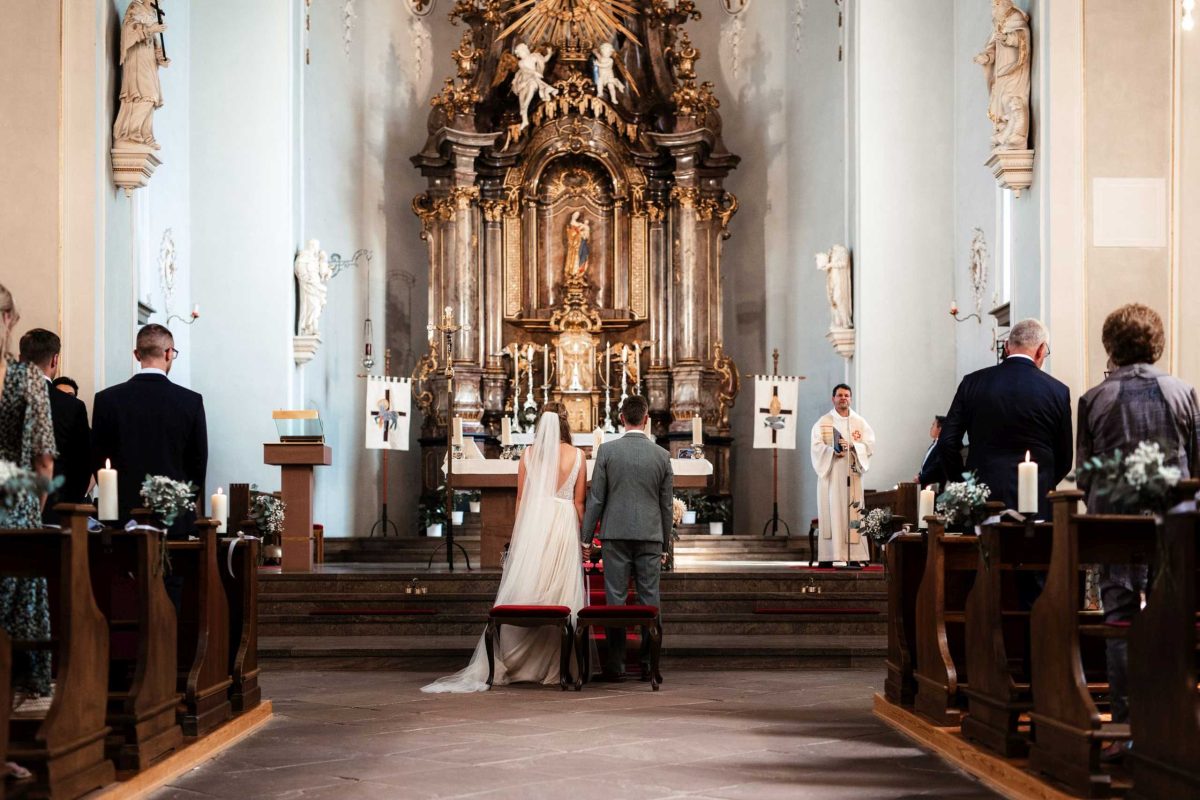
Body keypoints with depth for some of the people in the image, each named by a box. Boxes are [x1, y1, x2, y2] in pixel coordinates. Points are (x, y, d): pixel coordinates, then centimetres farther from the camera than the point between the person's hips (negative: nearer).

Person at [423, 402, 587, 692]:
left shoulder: (529, 454, 3)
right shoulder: (577, 455, -1)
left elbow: (520, 499, 6)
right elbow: (578, 502, 1)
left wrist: (518, 534, 14)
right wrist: (581, 537, 9)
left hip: (532, 526, 2)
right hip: (564, 525, -1)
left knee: (522, 592, 5)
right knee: (561, 595, 2)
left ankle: (501, 664, 3)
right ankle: (554, 666, 4)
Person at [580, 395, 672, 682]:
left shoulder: (607, 450, -3)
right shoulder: (662, 455, 2)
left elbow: (595, 497, -2)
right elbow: (667, 505, 7)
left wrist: (586, 538, 4)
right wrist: (665, 545, 15)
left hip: (615, 534, -1)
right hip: (650, 537, 1)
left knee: (615, 599, 1)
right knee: (649, 600, 5)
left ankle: (615, 664, 0)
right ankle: (649, 665, 5)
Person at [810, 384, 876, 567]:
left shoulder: (860, 423, 11)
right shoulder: (822, 423, 7)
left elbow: (870, 445, 2)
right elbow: (816, 446, -3)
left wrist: (852, 446, -16)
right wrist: (832, 450, -21)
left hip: (852, 475, 1)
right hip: (830, 474, -1)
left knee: (853, 514, -4)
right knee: (830, 513, -5)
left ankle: (854, 556, -5)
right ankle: (827, 557, -6)